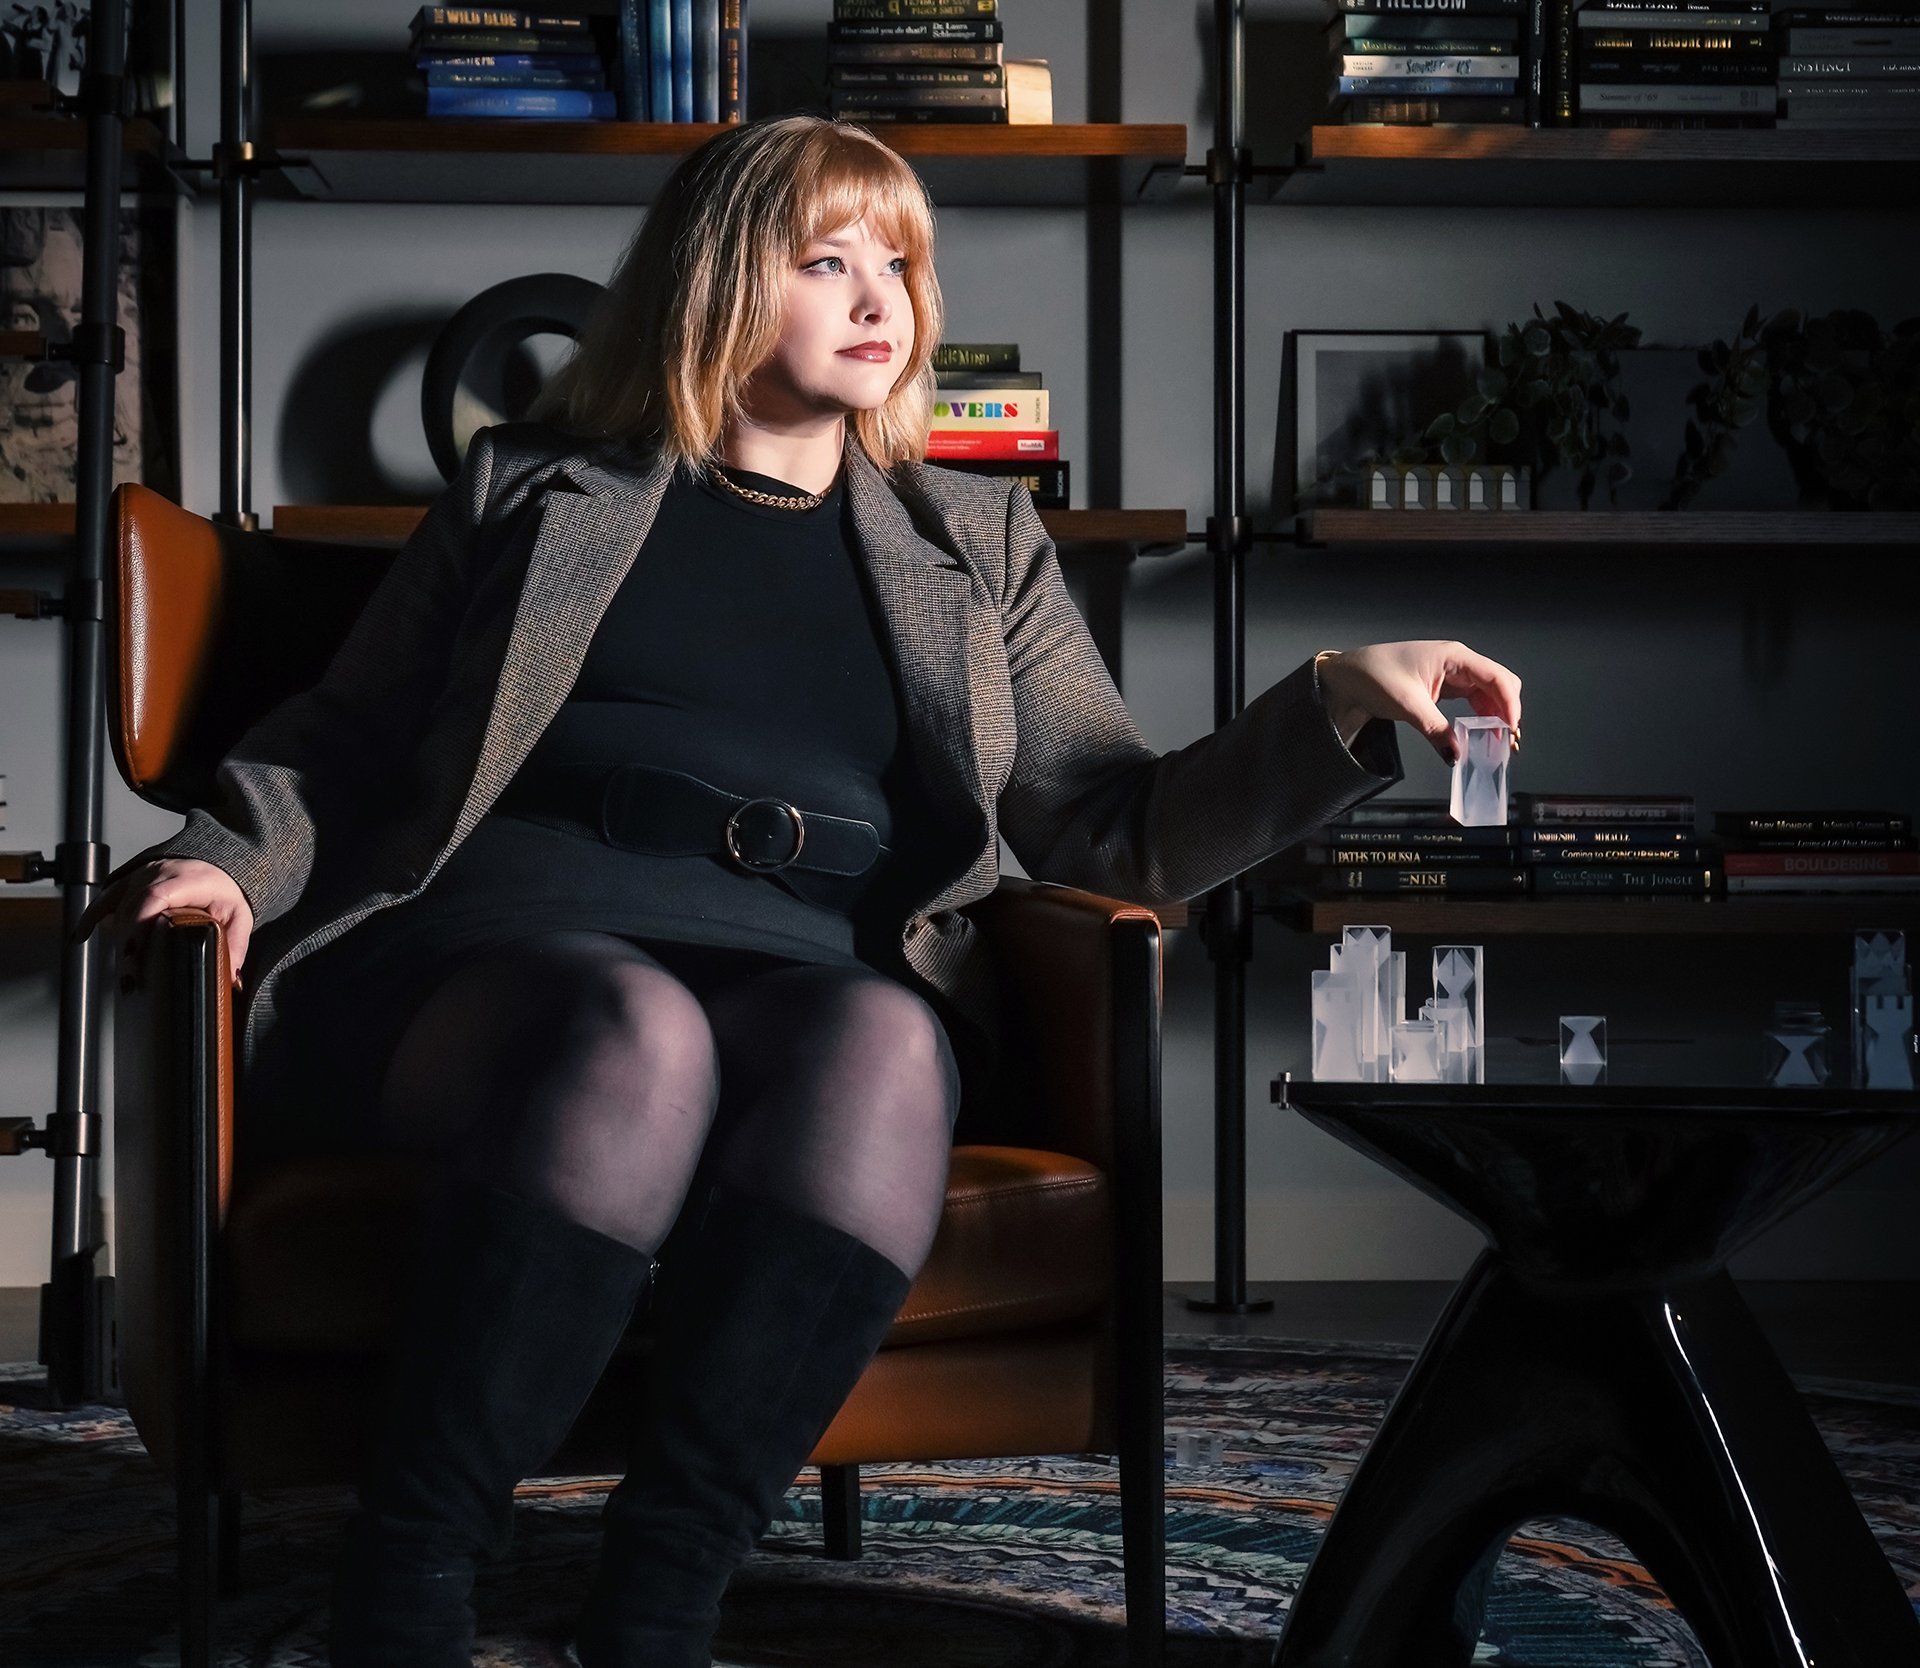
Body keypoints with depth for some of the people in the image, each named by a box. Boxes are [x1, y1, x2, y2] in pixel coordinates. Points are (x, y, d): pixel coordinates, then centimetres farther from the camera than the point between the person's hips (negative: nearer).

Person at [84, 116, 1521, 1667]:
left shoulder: (979, 541, 25)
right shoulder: (533, 487, 21)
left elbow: (1120, 832, 17)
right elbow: (343, 739, 21)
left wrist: (1339, 700, 3)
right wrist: (229, 858, -1)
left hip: (816, 980, 2)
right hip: (496, 952, -1)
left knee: (879, 1042, -35)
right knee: (636, 1032, -37)